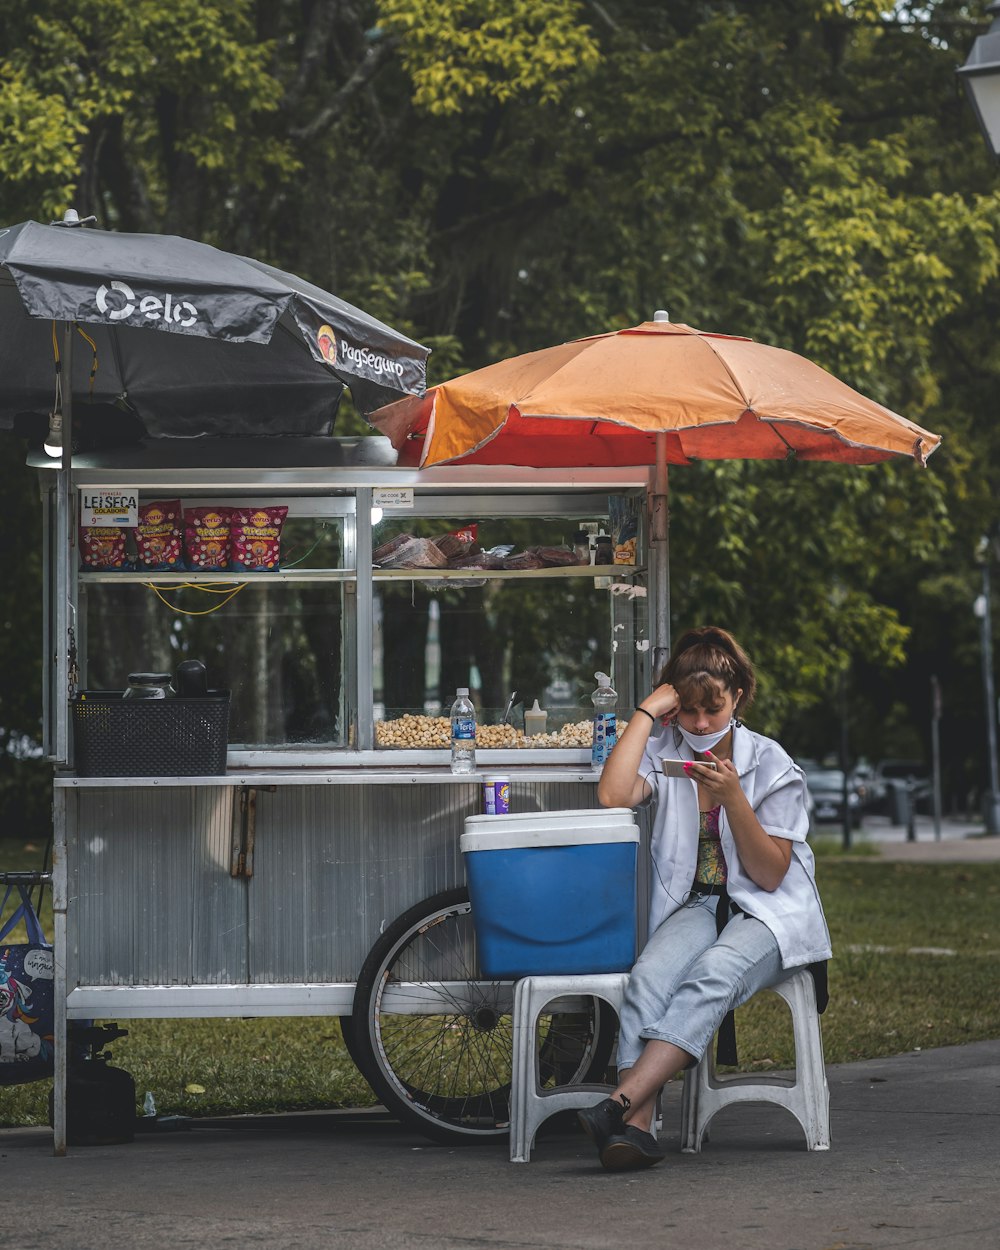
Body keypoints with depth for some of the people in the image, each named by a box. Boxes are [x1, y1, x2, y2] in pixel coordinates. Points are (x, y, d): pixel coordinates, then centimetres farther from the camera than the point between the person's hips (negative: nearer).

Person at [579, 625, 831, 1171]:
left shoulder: (770, 763, -1)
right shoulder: (664, 751, 8)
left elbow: (770, 874, -4)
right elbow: (613, 795, -14)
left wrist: (733, 798, -18)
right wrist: (647, 711, -7)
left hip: (767, 912, -2)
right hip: (694, 906, 3)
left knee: (711, 978, -35)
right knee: (650, 977, -32)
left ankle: (621, 1103, -49)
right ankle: (636, 1127, -45)